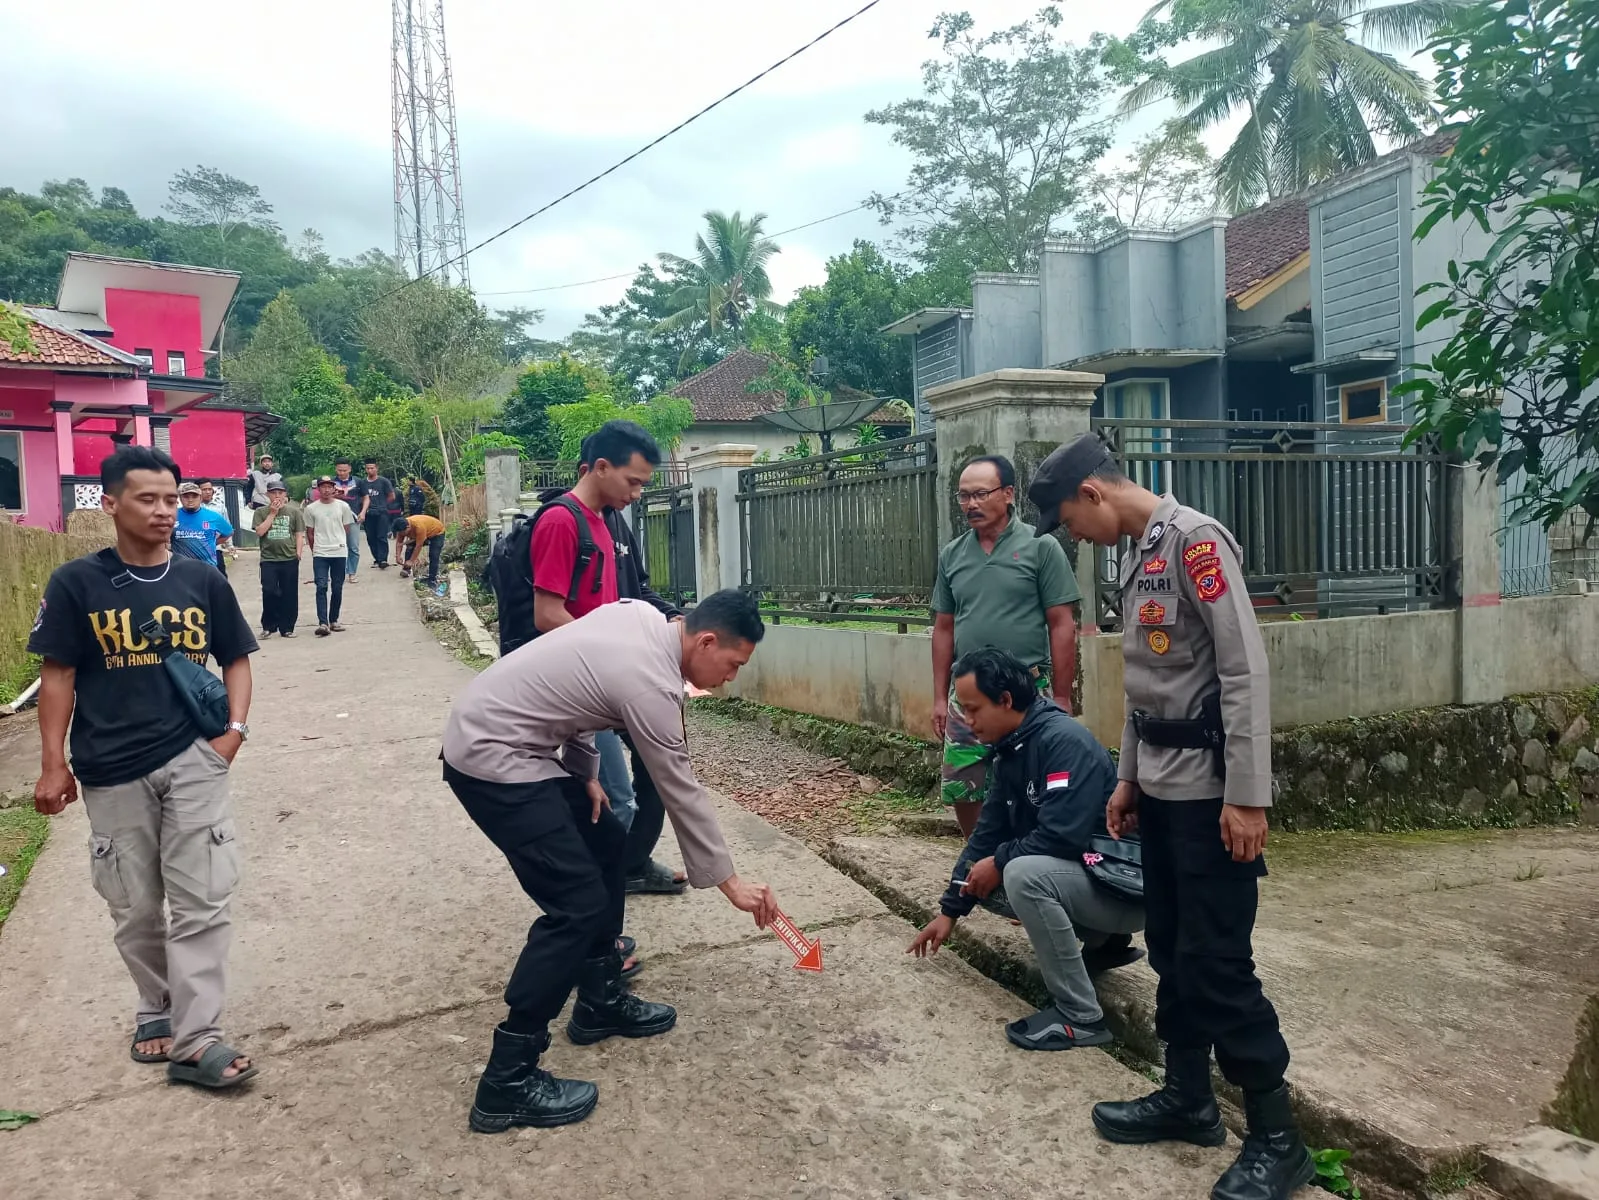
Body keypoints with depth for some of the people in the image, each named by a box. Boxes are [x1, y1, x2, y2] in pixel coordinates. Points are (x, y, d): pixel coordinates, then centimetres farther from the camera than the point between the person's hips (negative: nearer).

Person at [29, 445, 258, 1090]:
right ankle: (158, 1008, 34)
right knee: (135, 909, 13)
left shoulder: (202, 579, 2)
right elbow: (58, 675, 0)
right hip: (111, 772, 0)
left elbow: (236, 659, 10)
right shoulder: (76, 583, -3)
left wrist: (235, 729, -2)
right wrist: (54, 764, -3)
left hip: (193, 761, 1)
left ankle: (194, 1039, 6)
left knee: (203, 902, -2)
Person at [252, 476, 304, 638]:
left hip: (289, 559, 0)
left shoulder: (294, 511, 7)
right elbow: (259, 532, -6)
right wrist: (272, 513, -5)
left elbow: (300, 535, 6)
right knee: (269, 592, -7)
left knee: (289, 595, 3)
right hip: (268, 559, 0)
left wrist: (298, 553, -3)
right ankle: (268, 626, 7)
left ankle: (286, 628, 12)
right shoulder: (261, 512, 7)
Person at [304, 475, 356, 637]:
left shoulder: (343, 506, 3)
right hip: (319, 554, -1)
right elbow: (309, 533, 10)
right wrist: (315, 549, 12)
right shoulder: (311, 509, 3)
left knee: (337, 588, 7)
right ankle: (322, 623, -15)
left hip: (339, 552, 1)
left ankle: (333, 621, 19)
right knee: (321, 587, -10)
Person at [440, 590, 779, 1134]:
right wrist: (731, 881, -4)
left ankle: (601, 1000, 28)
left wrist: (584, 771, 11)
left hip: (489, 732, 10)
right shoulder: (651, 683, -22)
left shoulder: (640, 615, 3)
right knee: (578, 904, -11)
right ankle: (508, 1080, -3)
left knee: (604, 842, 17)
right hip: (489, 759, -10)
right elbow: (683, 794, -15)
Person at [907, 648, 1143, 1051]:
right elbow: (987, 834, 9)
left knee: (1024, 873, -30)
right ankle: (1103, 943, 21)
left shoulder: (1064, 741, -24)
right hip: (1083, 873, 10)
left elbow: (1061, 835, -31)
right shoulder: (1009, 752, 4)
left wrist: (999, 862, -15)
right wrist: (950, 910, 9)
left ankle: (1081, 1017, -16)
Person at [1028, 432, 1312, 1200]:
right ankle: (1188, 1099, 29)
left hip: (1208, 790, -9)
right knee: (1170, 949, 15)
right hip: (1159, 787, 9)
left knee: (1217, 963, -3)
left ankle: (1276, 1138, 12)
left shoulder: (1194, 540, -14)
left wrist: (1247, 796, -20)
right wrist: (1128, 777, 19)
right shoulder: (1136, 555, 13)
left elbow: (1245, 671, -19)